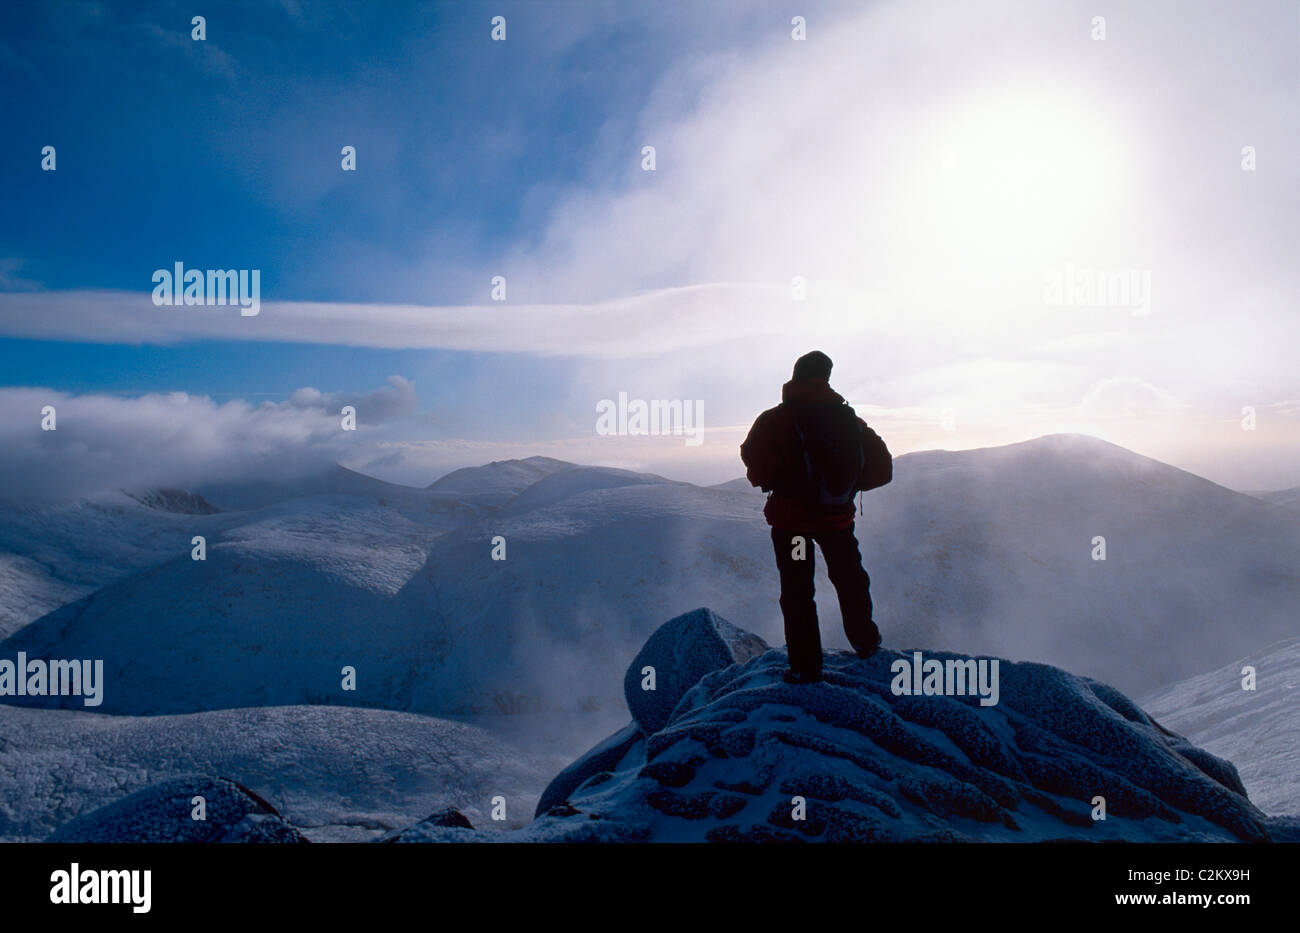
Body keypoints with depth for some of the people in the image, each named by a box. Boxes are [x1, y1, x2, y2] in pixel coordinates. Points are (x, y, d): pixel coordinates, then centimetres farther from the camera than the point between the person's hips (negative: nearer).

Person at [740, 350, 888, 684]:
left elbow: (757, 468, -22)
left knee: (797, 591, 8)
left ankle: (805, 667, 10)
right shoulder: (850, 418, -2)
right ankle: (865, 641, 43)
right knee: (849, 578, 25)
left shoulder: (775, 420, -14)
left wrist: (768, 481, 0)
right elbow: (880, 470, 0)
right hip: (838, 517, 3)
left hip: (790, 517, -3)